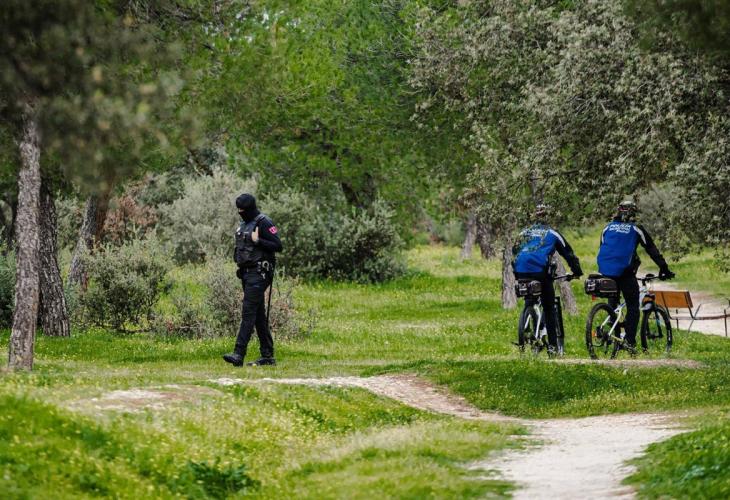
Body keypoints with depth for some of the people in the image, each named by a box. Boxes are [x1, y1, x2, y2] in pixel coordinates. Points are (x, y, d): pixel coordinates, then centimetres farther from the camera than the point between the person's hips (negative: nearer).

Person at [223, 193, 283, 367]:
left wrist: (258, 241, -23)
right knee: (259, 315, 10)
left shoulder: (263, 223, -11)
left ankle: (239, 354, -21)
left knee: (248, 313, -15)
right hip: (246, 274, 9)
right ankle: (267, 356, 14)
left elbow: (278, 246, -16)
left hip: (258, 274, -9)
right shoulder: (243, 225, 17)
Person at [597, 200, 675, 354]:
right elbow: (652, 251, 7)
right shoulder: (636, 229, 6)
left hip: (606, 272, 4)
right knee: (632, 307, 3)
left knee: (612, 303, 21)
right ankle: (630, 341, -6)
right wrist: (665, 270, 12)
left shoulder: (607, 228, 18)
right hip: (625, 272, -4)